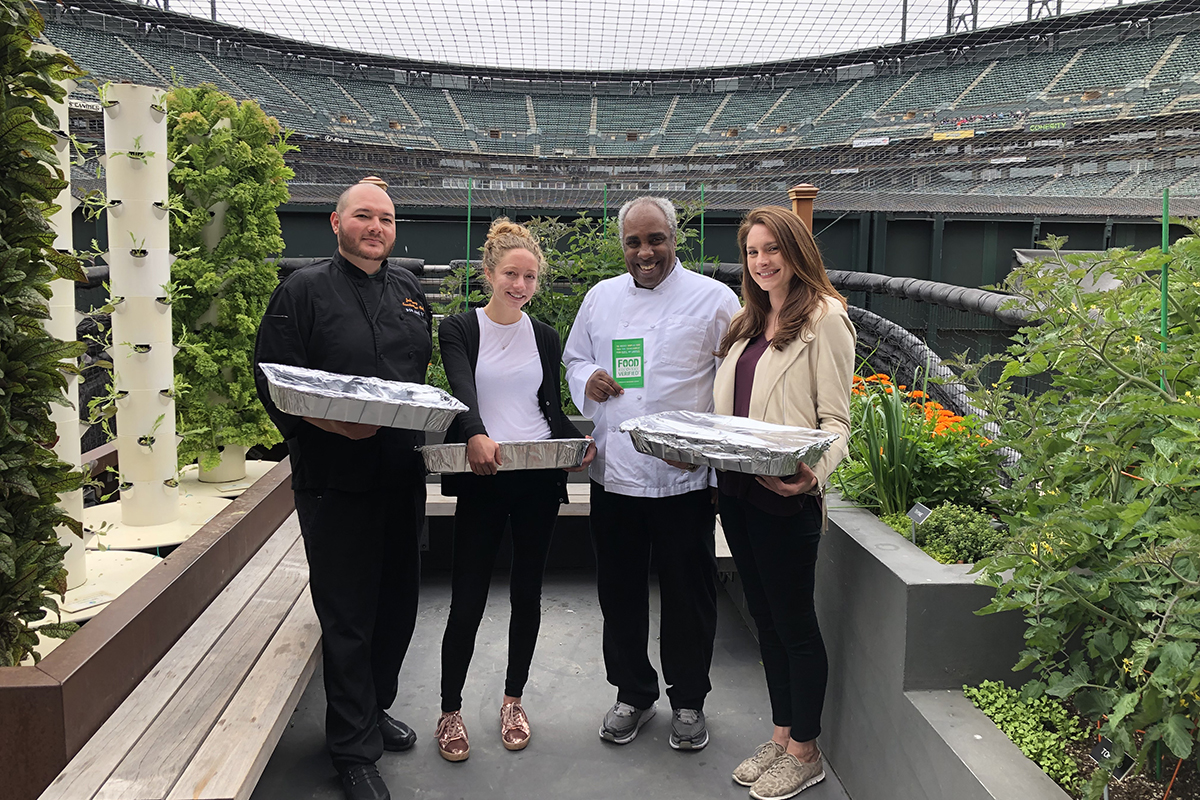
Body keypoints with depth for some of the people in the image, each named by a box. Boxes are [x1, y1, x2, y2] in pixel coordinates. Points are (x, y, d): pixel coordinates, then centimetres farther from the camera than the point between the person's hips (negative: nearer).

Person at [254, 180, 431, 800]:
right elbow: (274, 381, -10)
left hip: (403, 473, 6)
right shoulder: (304, 290, -4)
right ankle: (355, 750, 17)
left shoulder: (410, 291, 14)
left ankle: (373, 709, 38)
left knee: (398, 602, 15)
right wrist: (332, 424, -25)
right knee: (348, 615, 1)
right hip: (335, 478, -6)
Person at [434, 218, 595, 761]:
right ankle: (450, 710, 16)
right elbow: (461, 389, -17)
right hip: (482, 478, -3)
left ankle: (513, 700, 28)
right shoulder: (460, 329, 1)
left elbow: (552, 408, 13)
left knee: (527, 594, 10)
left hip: (539, 478, 3)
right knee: (467, 601, -2)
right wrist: (476, 434, -37)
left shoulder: (545, 338, 12)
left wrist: (577, 442, -7)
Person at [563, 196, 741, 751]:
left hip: (685, 476, -3)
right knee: (619, 591, 13)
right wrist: (587, 379, -1)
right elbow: (574, 358, 23)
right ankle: (633, 694, 32)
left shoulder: (713, 299, -1)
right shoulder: (601, 297, 12)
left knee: (688, 594, 7)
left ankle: (688, 701, 27)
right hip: (612, 472, 4)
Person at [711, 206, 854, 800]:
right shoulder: (747, 323, 16)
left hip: (785, 496, -8)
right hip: (735, 489, 8)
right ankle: (781, 736, 31)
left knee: (794, 622, 4)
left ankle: (804, 752, 20)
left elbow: (836, 420, -12)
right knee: (764, 617, 16)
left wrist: (813, 473, -29)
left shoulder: (824, 319, -8)